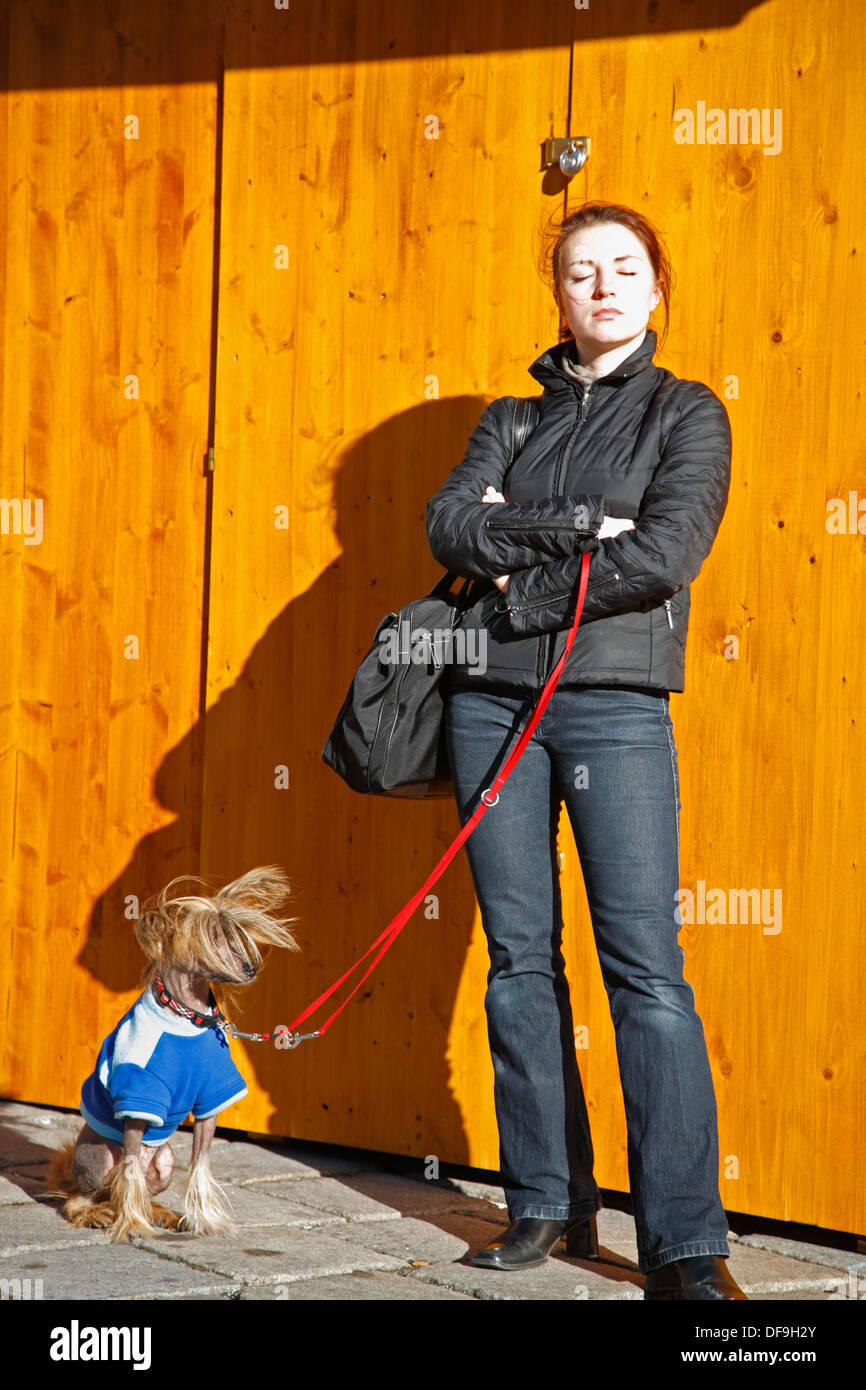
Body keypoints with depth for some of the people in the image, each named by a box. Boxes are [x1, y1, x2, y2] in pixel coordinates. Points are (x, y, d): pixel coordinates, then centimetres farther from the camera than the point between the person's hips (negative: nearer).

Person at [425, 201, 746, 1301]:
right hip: (492, 701, 4)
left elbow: (667, 554, -9)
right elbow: (450, 524, 0)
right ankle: (546, 1205, 13)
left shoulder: (684, 413, 7)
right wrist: (573, 526, -11)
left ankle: (684, 1245, -11)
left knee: (647, 967, -10)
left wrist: (518, 585, -6)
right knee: (521, 957, 5)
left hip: (615, 703, -4)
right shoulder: (513, 417, 17)